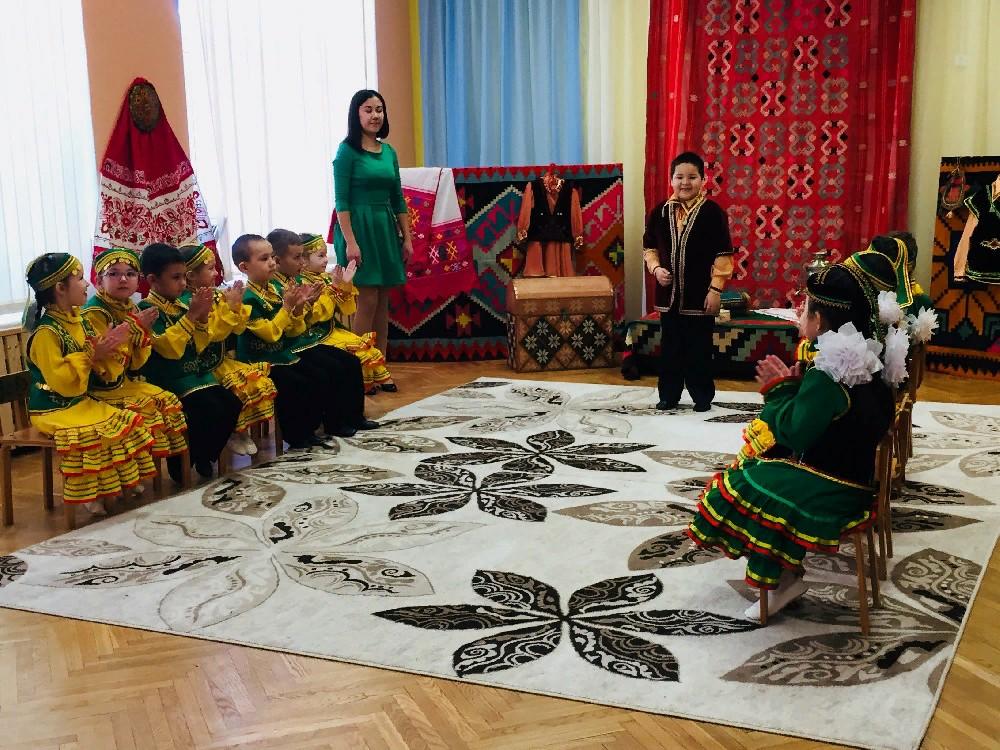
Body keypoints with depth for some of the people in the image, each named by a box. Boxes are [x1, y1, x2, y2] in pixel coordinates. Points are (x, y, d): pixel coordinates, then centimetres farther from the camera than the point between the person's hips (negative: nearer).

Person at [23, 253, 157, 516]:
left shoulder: (78, 321, 8)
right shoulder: (45, 332, -18)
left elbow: (101, 370, 11)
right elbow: (62, 382, -24)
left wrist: (110, 348, -9)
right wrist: (91, 355, -24)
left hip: (81, 402, 9)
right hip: (54, 408, -8)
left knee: (127, 424, -4)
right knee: (93, 434, -30)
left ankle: (122, 485, 5)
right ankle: (93, 498, -15)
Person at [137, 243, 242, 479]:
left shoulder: (182, 305, 10)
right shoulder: (147, 310, -11)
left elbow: (198, 347, 12)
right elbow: (169, 348, -22)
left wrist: (202, 319, -5)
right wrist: (191, 315, -22)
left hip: (195, 371, 8)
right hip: (169, 377, -8)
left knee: (233, 405, -5)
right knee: (211, 411, -23)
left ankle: (205, 457, 11)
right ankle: (180, 464, -5)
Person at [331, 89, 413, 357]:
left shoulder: (388, 151, 12)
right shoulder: (348, 151, -7)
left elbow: (398, 199, 15)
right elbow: (341, 200, -12)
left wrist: (407, 238, 11)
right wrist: (350, 242, -19)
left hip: (386, 228, 6)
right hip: (359, 227, -6)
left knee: (383, 303, 7)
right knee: (367, 301, -7)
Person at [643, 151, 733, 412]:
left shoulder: (713, 212, -8)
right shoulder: (660, 212, 3)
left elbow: (723, 255, -8)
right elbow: (649, 248, 13)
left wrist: (716, 288, -12)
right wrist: (656, 268, -5)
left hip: (700, 294, -3)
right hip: (669, 293, 3)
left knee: (699, 349, 5)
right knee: (669, 348, 11)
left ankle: (702, 396, 19)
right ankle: (668, 395, 22)